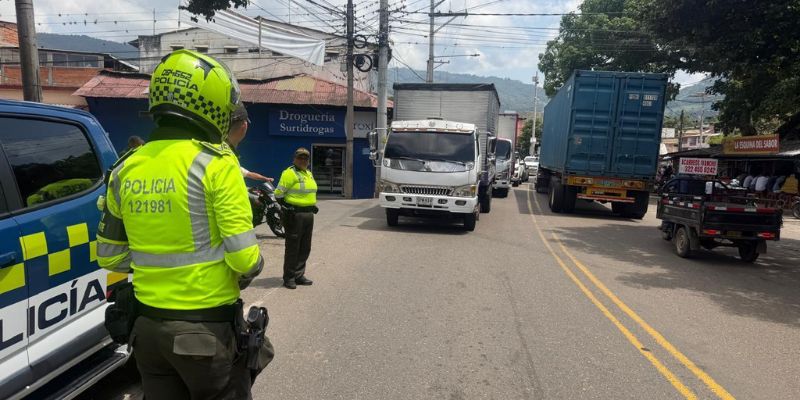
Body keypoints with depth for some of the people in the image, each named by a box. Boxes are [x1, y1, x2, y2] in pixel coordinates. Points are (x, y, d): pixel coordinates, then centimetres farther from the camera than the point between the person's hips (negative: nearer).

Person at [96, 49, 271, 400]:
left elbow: (110, 256, 10)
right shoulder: (215, 163, -16)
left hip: (148, 327, 6)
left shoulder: (126, 169, 3)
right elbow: (244, 255, -20)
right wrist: (249, 271, 1)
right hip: (208, 329, -6)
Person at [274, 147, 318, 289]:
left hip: (308, 214, 9)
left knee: (305, 248, 13)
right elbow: (279, 193, -12)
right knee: (293, 247, -1)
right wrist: (286, 206, -15)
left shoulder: (309, 174, 16)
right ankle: (289, 278, 9)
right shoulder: (290, 173, -11)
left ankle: (299, 275, 24)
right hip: (295, 214, -9)